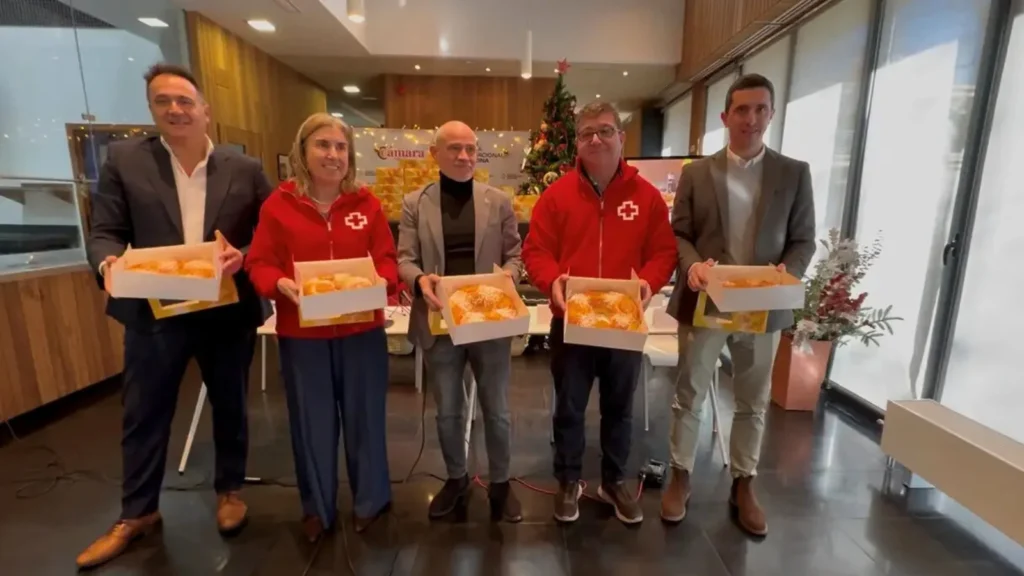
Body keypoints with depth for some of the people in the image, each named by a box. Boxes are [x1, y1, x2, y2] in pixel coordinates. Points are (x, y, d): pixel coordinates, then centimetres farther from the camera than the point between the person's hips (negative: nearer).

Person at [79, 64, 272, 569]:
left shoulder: (245, 169, 1)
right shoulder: (124, 159, 2)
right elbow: (104, 232, 0)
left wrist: (243, 257, -20)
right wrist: (108, 263, -21)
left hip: (227, 311, 0)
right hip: (154, 312, 1)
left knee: (230, 407, 15)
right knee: (143, 414, 13)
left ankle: (230, 490, 38)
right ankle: (136, 513, 36)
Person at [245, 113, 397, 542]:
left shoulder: (367, 203, 1)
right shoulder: (278, 205, -1)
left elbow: (387, 260, 0)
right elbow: (260, 264, -1)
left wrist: (377, 282, -20)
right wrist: (281, 284, -21)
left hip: (361, 329, 1)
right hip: (301, 333, 0)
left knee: (364, 415, 13)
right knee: (312, 421, 13)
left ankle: (370, 500, 35)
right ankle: (317, 507, 36)